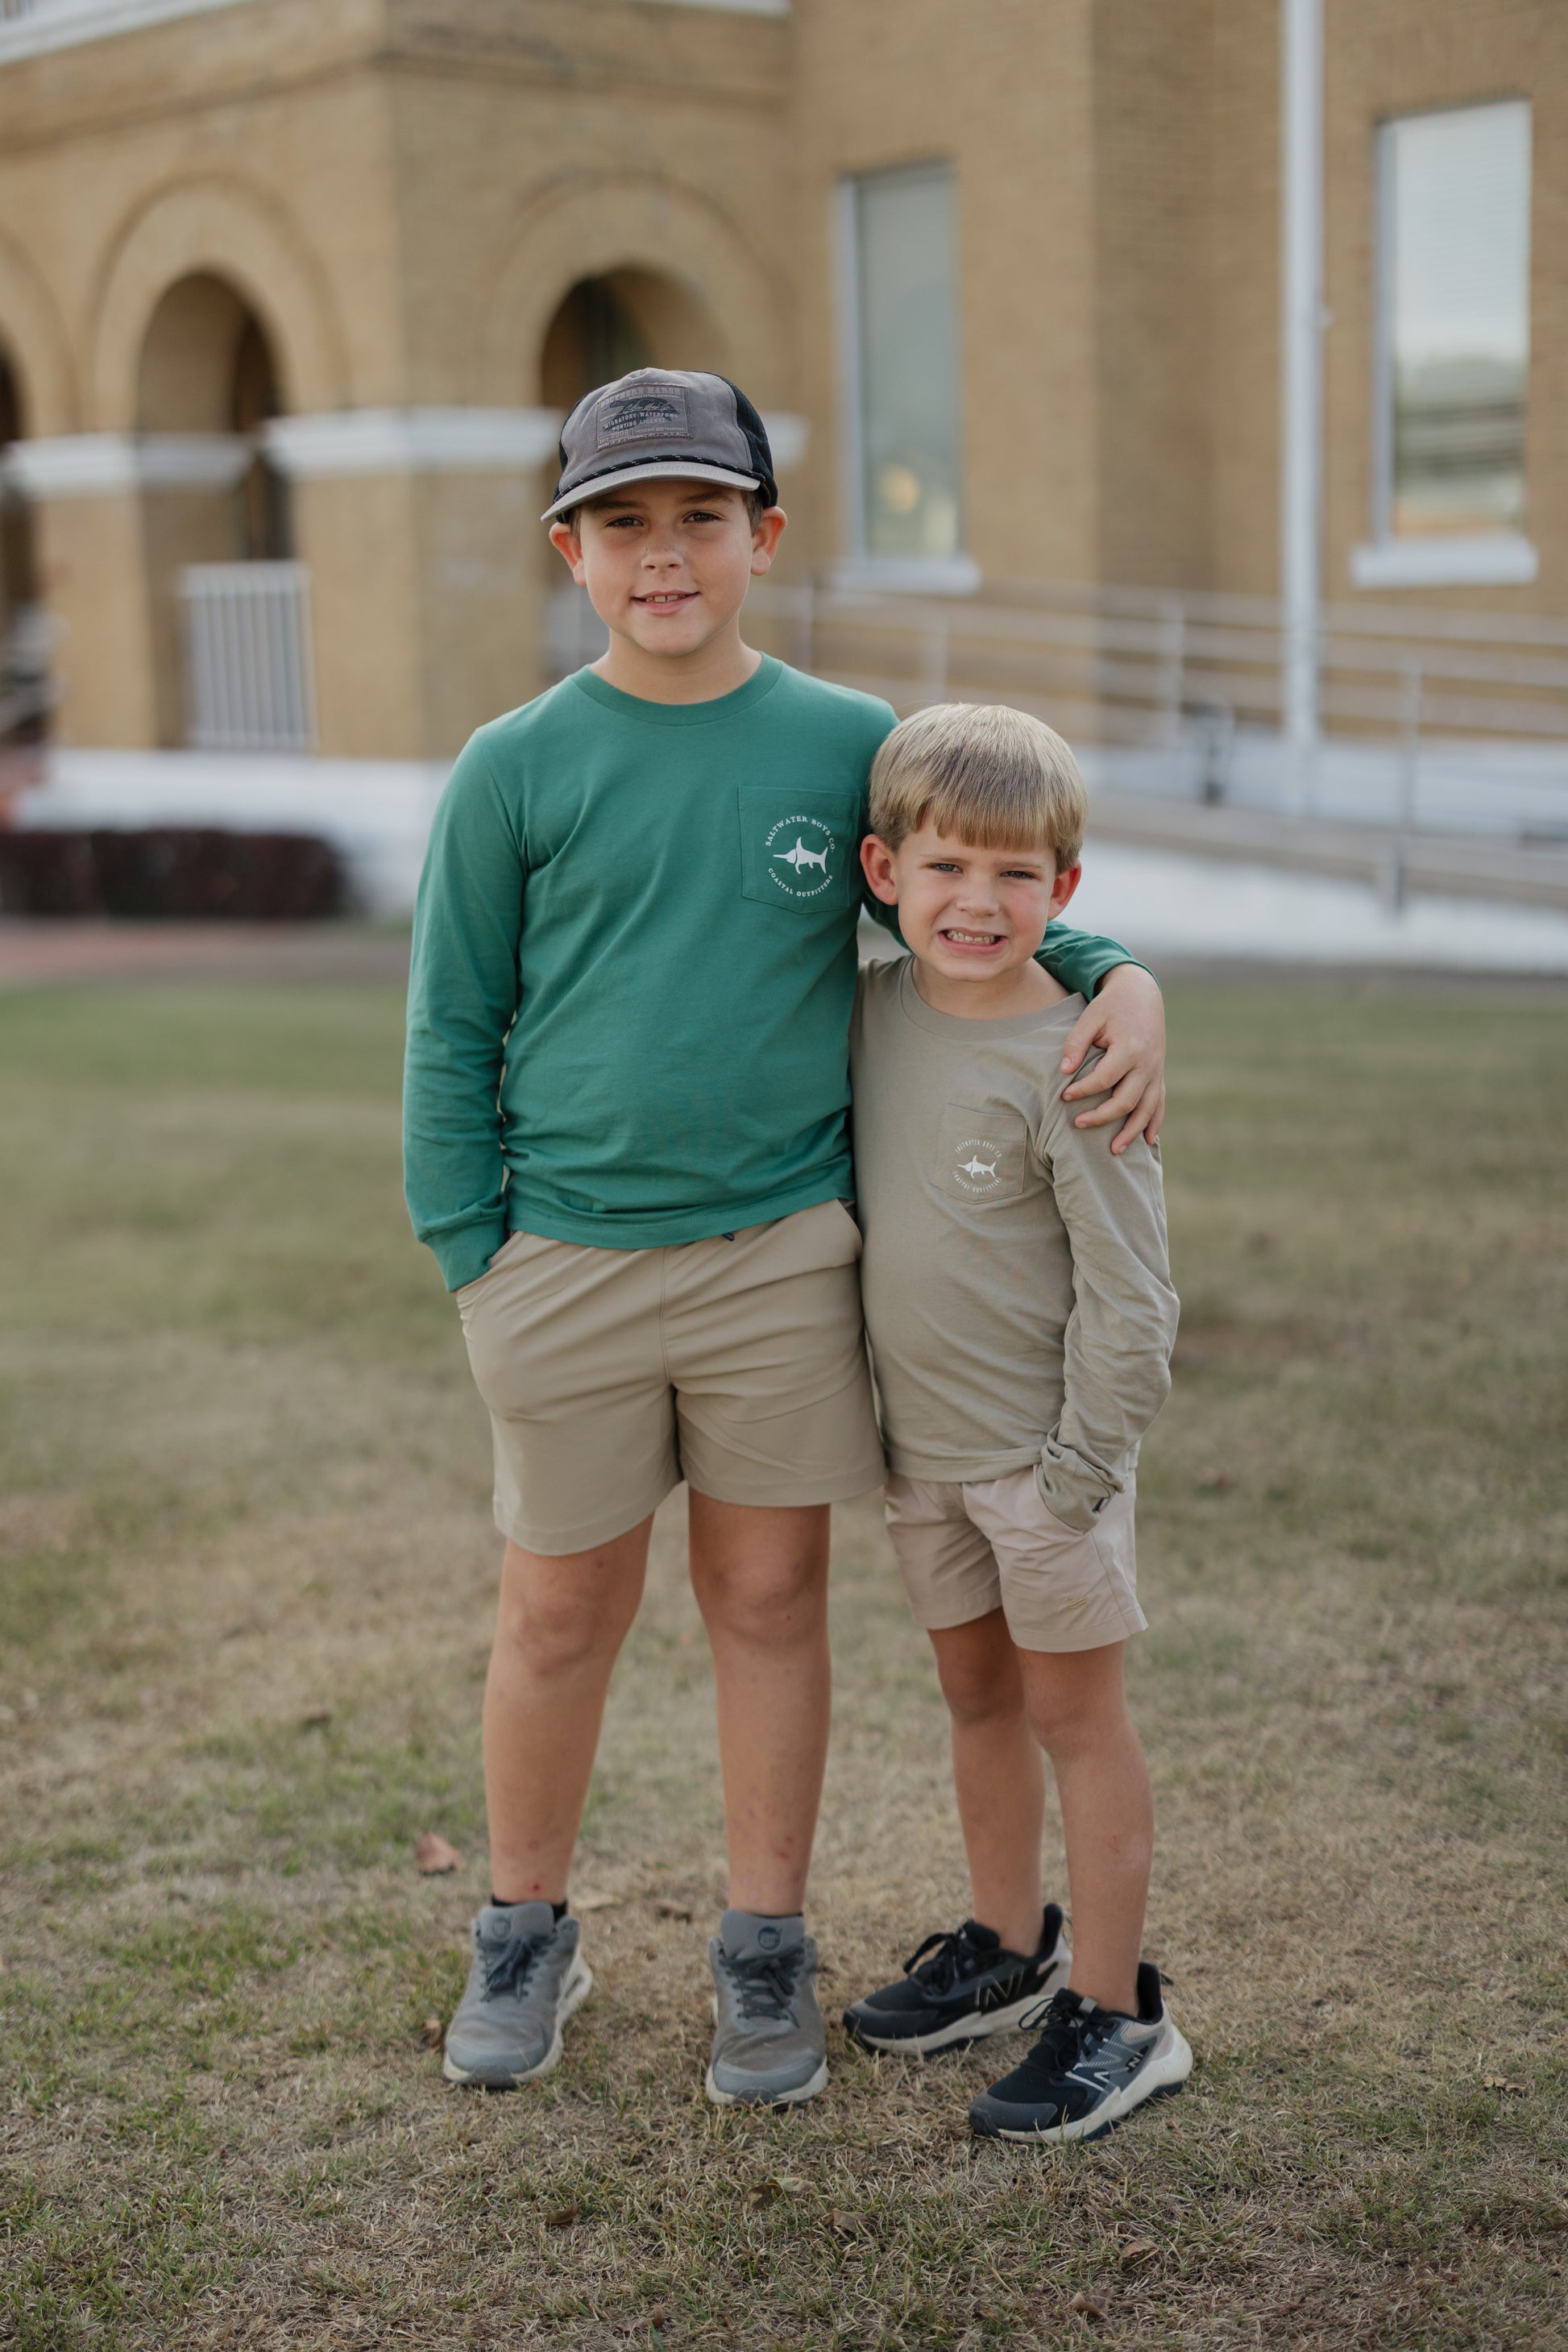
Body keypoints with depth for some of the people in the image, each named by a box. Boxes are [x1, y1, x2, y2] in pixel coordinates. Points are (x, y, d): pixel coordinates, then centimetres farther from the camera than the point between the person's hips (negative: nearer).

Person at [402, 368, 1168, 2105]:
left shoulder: (851, 746, 1)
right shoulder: (515, 771, -2)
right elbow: (452, 1031, 2)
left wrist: (1119, 981, -6)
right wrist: (469, 1257, -2)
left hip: (782, 1250, 1)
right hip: (564, 1261, 0)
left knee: (768, 1599, 10)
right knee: (559, 1616, 10)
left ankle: (765, 1951, 27)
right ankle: (524, 1936, 31)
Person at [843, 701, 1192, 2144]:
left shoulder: (1068, 1062, -19)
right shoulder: (876, 1012, 1)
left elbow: (1129, 1291, -17)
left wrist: (1080, 1466, -15)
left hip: (1042, 1448, -7)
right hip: (920, 1440, 7)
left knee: (1074, 1711, 3)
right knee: (975, 1692, 18)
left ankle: (1115, 2017, 14)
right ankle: (1008, 1951, 36)